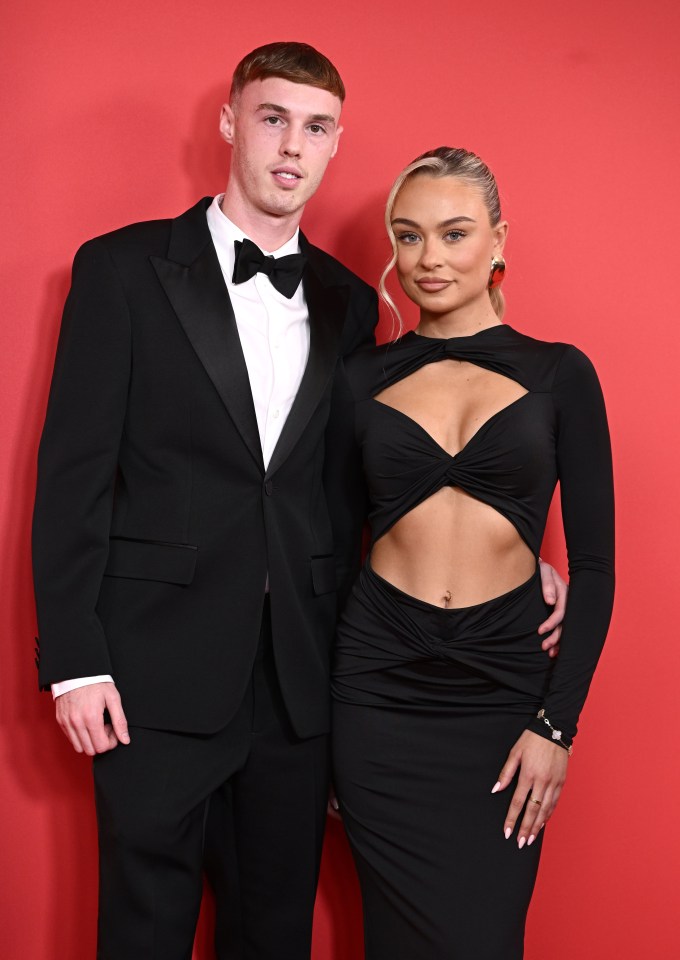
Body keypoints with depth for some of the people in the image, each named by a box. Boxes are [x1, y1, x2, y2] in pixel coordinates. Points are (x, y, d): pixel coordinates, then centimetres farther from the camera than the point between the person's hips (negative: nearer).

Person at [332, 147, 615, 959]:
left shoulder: (559, 374, 0)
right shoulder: (364, 376, 4)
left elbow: (593, 563, 0)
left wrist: (558, 723, -6)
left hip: (506, 680, -1)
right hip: (380, 680, 1)